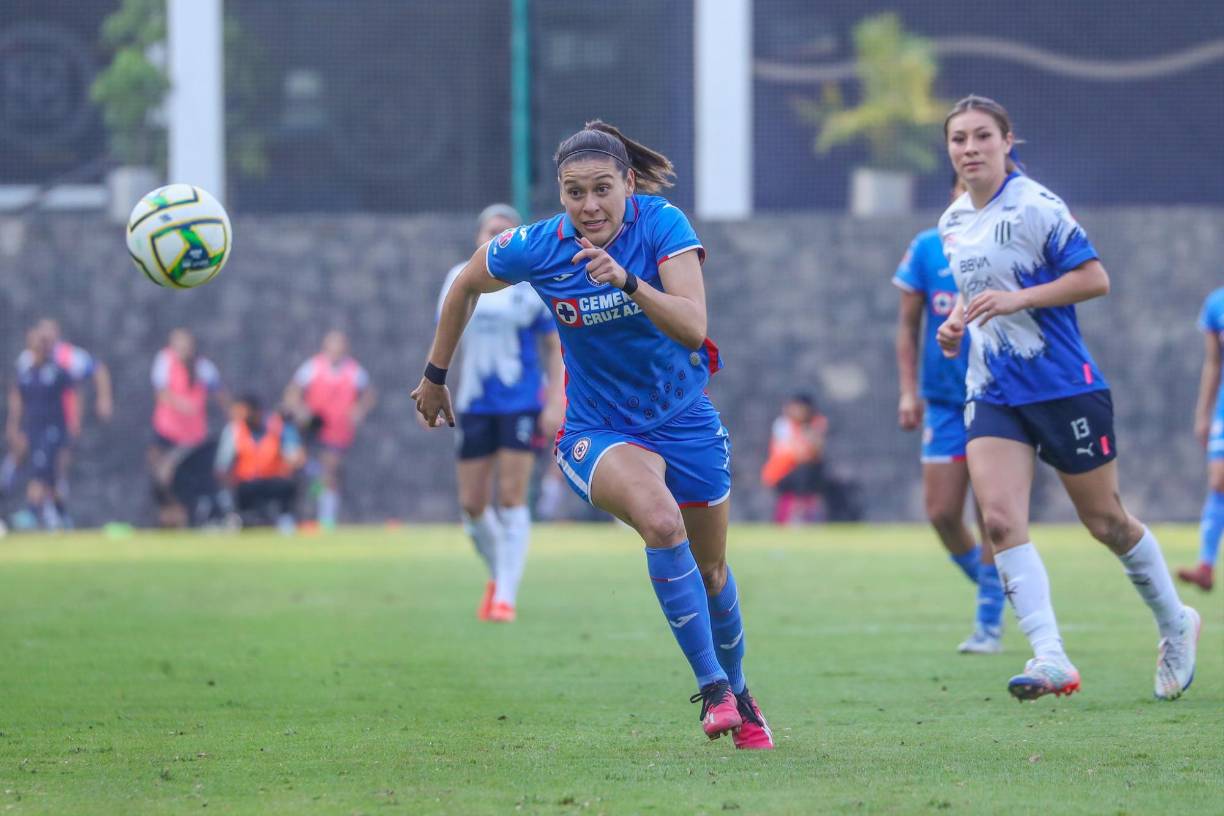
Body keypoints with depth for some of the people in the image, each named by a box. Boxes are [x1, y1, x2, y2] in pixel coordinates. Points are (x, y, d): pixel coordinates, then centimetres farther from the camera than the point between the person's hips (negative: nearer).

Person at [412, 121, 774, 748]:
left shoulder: (661, 224, -18)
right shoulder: (537, 248, -16)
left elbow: (693, 327, -29)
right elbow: (466, 285, 5)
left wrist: (625, 280, -43)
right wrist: (435, 376, 13)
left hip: (685, 418, 2)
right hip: (598, 430, -2)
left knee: (711, 572, 17)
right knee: (661, 521, -32)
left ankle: (736, 690, 44)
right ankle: (711, 687, -25)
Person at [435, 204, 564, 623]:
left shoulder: (532, 283, -2)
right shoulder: (459, 281, 6)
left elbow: (555, 347, 2)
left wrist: (554, 404, -6)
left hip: (521, 405, -3)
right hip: (474, 404, 3)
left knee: (511, 500, -8)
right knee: (472, 505, 4)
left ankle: (506, 595, -2)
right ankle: (497, 575, 28)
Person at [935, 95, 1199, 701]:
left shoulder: (1034, 207, -13)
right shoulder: (952, 223, 9)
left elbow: (1094, 278, -15)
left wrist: (1018, 298, -23)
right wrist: (957, 323, 6)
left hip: (1064, 388, -6)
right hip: (992, 395, 6)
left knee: (1106, 522, 7)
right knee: (1000, 520, -15)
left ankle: (1175, 625, 30)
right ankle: (1050, 659, -20)